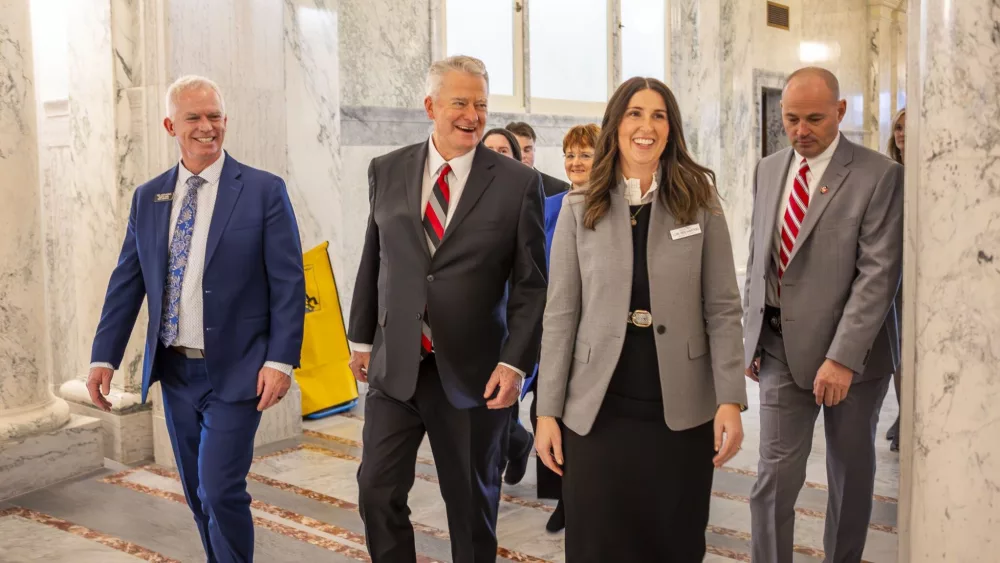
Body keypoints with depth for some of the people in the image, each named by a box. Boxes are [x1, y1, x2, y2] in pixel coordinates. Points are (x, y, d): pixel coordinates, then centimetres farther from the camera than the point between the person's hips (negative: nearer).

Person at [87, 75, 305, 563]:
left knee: (221, 491, -8)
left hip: (234, 371, -5)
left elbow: (288, 284, -8)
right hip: (174, 370, 5)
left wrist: (281, 359, -15)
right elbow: (126, 283, 10)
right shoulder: (147, 198, 8)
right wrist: (104, 356, 4)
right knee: (198, 495, 15)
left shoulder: (263, 191, -6)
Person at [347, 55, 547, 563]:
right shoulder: (387, 171, 4)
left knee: (472, 502, 12)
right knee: (377, 491, 4)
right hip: (395, 366, 2)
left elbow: (530, 285, -5)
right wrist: (361, 338, 13)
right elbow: (372, 262, 11)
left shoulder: (518, 183, -5)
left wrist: (515, 363, -12)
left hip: (472, 371, -2)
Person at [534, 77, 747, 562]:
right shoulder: (579, 210, 2)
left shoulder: (700, 205, 2)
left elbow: (723, 310, 1)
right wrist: (547, 411, -2)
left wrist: (731, 400, -8)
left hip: (681, 410, 0)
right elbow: (560, 315, 1)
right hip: (597, 411, 0)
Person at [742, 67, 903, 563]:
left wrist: (843, 357, -20)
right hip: (781, 348, 3)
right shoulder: (768, 170, 8)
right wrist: (749, 336, 8)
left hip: (850, 352, -3)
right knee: (775, 474, -2)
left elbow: (879, 274, -15)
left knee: (850, 473, 13)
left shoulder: (879, 175, -9)